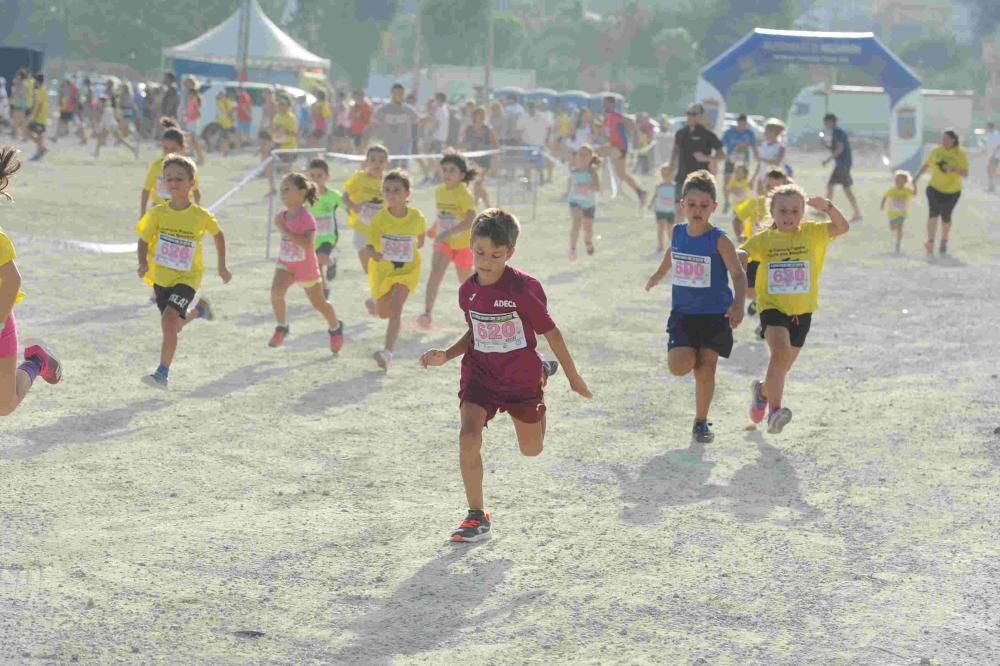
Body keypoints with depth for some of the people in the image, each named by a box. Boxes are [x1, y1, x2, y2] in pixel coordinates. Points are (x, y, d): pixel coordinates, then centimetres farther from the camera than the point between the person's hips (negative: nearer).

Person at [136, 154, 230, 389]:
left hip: (187, 278, -4)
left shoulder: (201, 216, -13)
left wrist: (222, 266, 11)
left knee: (169, 319, -24)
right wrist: (143, 263, -22)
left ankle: (163, 373, -21)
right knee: (174, 326, 19)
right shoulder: (157, 213, -10)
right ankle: (197, 310, 53)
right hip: (161, 277, 4)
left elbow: (218, 235, 7)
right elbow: (144, 241, -2)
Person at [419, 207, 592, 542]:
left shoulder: (524, 288, -20)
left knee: (531, 449, 18)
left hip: (521, 378, -2)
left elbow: (550, 332, -9)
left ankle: (542, 375, 49)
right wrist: (446, 355, -3)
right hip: (480, 374, 2)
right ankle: (477, 517, -10)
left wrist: (573, 377, -1)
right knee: (468, 436, -23)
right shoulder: (468, 291, -6)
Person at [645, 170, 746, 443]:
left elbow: (738, 274, -17)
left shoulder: (719, 240, -13)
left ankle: (701, 422, 17)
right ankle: (692, 358, 22)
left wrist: (738, 304, -35)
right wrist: (656, 277, 41)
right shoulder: (678, 233, 1)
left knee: (706, 369, 1)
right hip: (683, 313, 3)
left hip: (714, 315, -3)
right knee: (678, 366, -14)